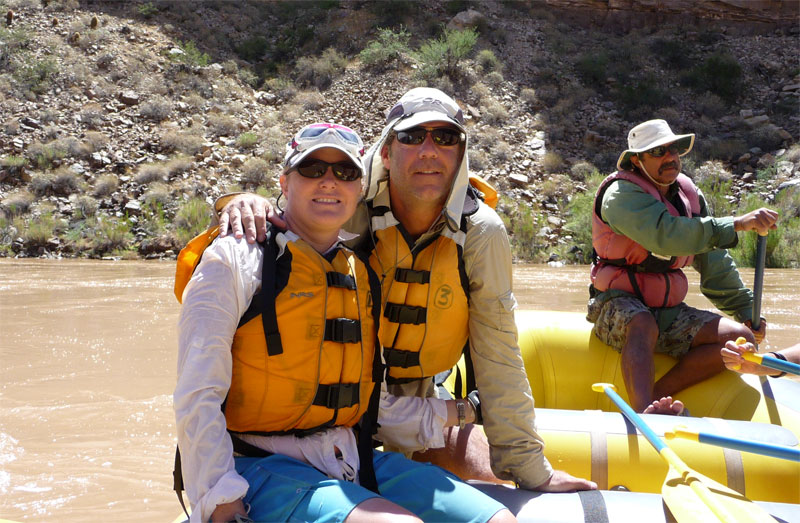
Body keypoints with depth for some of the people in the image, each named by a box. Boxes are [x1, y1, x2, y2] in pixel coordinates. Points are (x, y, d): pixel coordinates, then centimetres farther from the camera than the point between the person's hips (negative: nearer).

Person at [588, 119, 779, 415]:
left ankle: (653, 397, -23)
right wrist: (735, 225, -36)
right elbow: (666, 236, -32)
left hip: (669, 312, 7)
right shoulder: (621, 194, -13)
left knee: (741, 338, -13)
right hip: (619, 305, -7)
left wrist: (746, 310, 15)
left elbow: (714, 262, 18)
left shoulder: (689, 195, 10)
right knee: (643, 325, -40)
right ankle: (645, 412, -60)